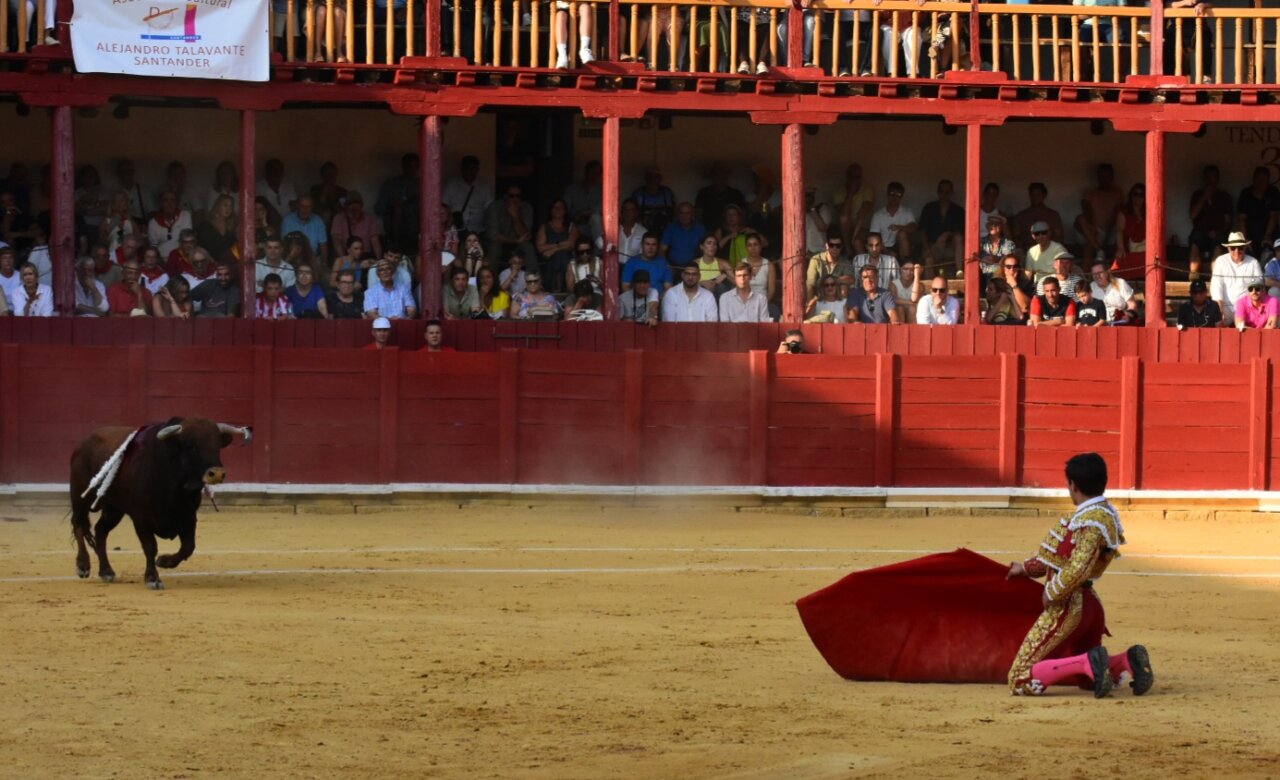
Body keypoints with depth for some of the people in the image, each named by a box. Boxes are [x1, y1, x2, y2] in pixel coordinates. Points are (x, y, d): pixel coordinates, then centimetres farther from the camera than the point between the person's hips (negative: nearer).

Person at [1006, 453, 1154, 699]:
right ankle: (1127, 662, 1)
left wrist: (1051, 594, -12)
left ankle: (1089, 662, -22)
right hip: (1088, 605, 10)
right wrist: (1026, 568, 33)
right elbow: (1066, 556, 25)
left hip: (1066, 607, -10)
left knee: (1020, 681, -9)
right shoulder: (1103, 513, 12)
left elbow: (1077, 570, -28)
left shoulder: (1091, 521, -18)